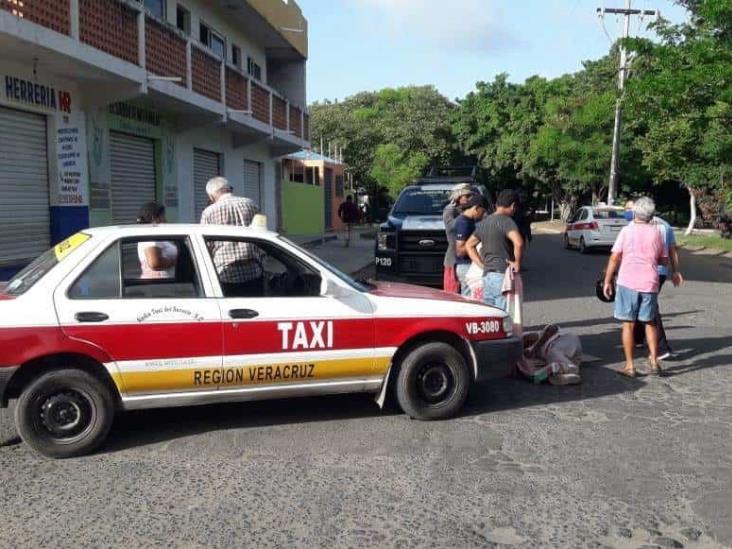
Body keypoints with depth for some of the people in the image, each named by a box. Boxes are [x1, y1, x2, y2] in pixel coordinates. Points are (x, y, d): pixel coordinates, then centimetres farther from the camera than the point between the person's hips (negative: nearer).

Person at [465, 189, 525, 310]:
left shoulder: (484, 222, 14)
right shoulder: (506, 221, -11)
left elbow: (469, 245, 23)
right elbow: (518, 243, -28)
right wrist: (517, 263, -13)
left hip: (487, 275, 8)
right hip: (502, 275, -8)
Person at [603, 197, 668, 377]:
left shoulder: (627, 230, -3)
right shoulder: (656, 232, 5)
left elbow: (614, 258, -7)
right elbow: (663, 260, 11)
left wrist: (607, 281, 0)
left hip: (627, 282, -2)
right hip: (650, 283, 3)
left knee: (628, 324, 3)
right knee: (650, 323, 17)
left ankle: (629, 366, 5)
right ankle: (654, 362, 14)